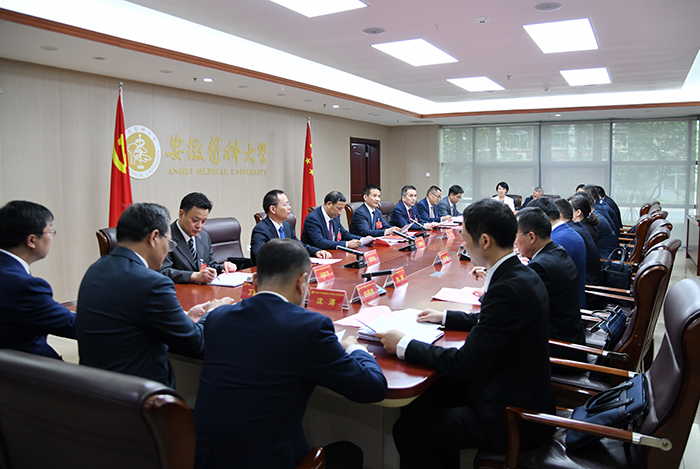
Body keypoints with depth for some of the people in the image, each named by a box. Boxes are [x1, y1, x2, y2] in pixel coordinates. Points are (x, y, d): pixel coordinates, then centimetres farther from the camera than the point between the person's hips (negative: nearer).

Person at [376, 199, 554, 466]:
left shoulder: (509, 288, -28)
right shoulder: (520, 274, 2)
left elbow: (465, 363, -25)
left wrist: (403, 346, -16)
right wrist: (445, 317, 18)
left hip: (510, 418, -9)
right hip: (521, 396, 9)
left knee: (406, 430, -5)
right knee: (420, 401, 13)